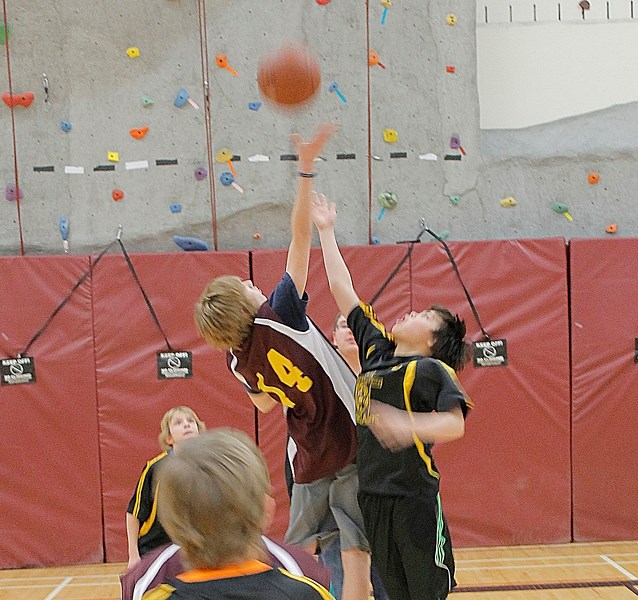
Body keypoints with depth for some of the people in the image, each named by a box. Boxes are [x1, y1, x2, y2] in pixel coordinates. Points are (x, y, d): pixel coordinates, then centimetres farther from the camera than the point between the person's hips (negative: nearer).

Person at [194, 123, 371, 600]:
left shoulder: (238, 361, 0)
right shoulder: (281, 316, -14)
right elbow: (300, 237, -18)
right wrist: (306, 169, -19)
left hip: (309, 466, 5)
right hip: (353, 455, -5)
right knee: (356, 557, 0)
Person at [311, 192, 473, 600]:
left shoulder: (432, 369, -7)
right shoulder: (376, 348, 10)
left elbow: (456, 423, -20)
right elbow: (342, 289, 14)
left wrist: (408, 425, -36)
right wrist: (326, 231, 18)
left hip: (414, 499, -6)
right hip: (372, 495, 6)